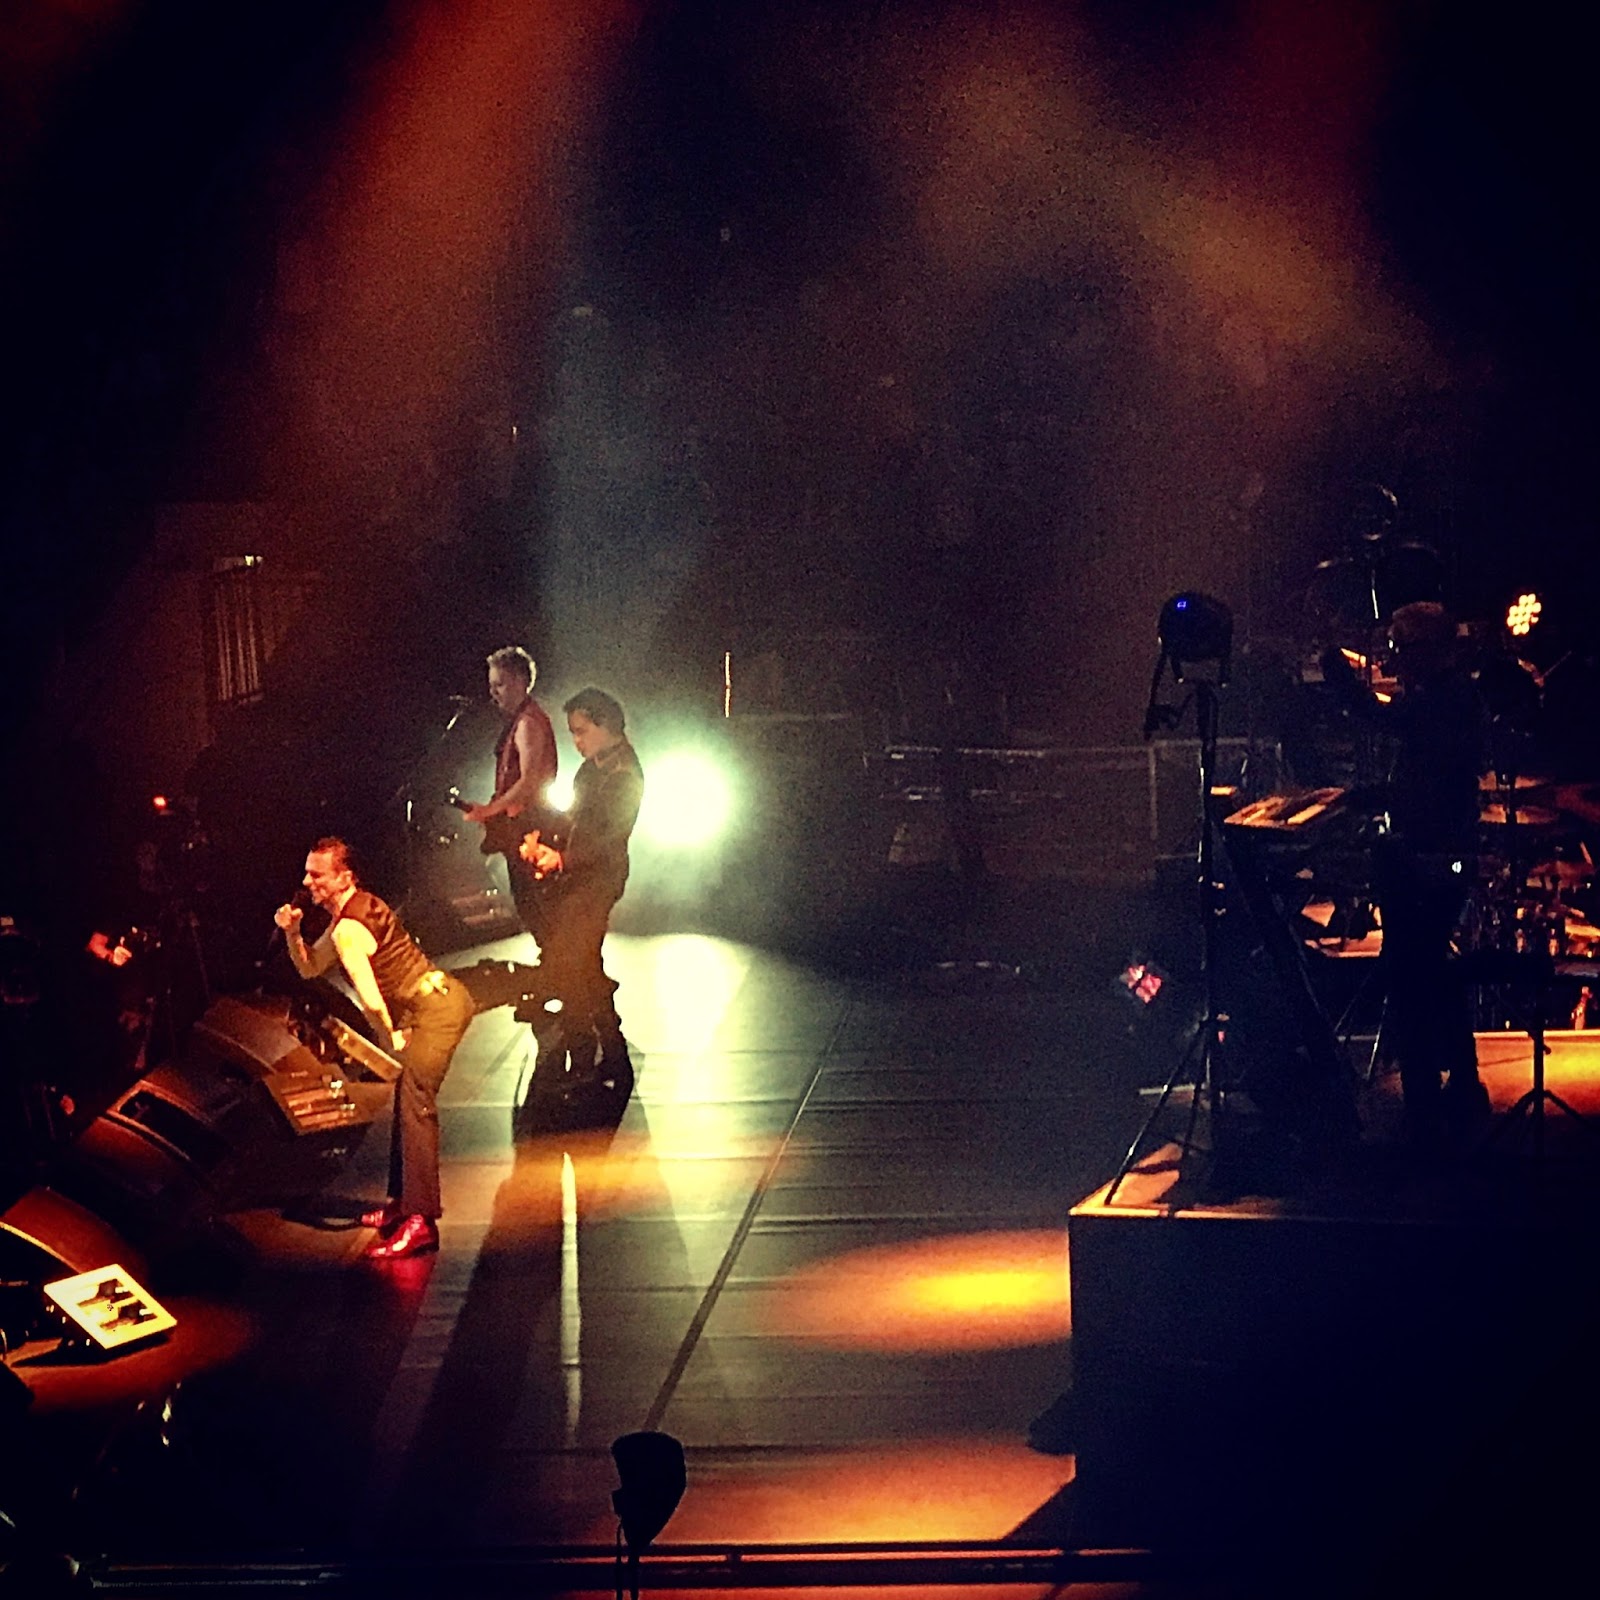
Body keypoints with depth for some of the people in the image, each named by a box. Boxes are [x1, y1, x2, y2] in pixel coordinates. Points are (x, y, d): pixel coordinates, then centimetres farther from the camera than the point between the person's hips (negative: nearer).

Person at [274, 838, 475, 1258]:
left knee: (414, 1104, -18)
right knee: (406, 1101, 16)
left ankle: (421, 1220, -24)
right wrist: (292, 933, 6)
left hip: (436, 1008, -11)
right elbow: (310, 968, 24)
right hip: (438, 1001, 11)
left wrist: (391, 1040, -10)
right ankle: (402, 1201, 24)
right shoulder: (359, 907, 16)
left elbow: (371, 999, -26)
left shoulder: (348, 928, -17)